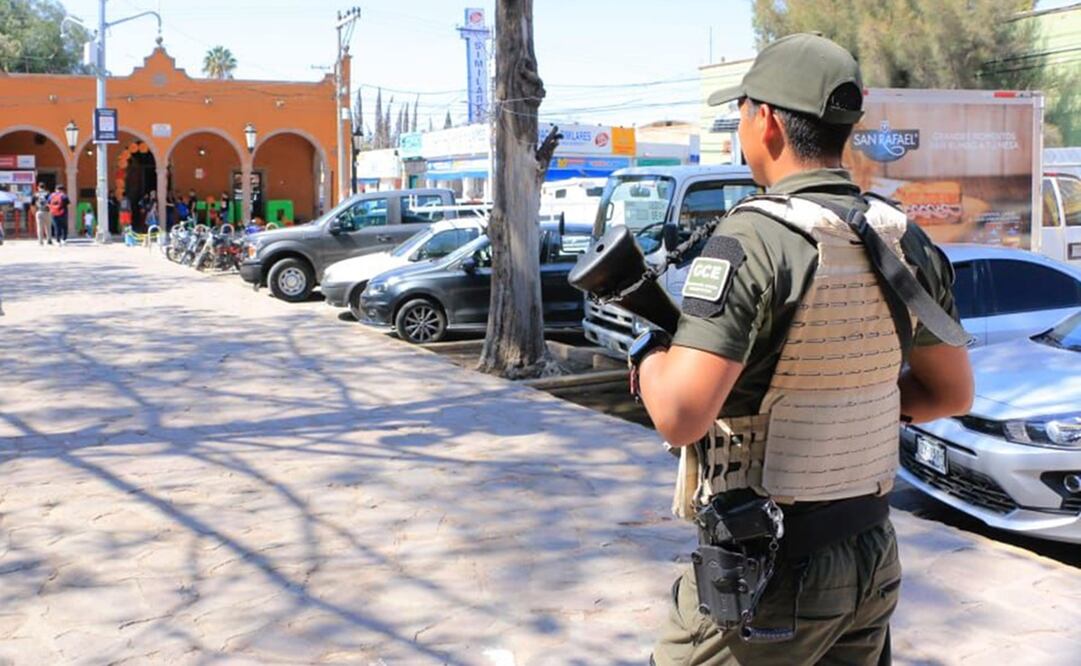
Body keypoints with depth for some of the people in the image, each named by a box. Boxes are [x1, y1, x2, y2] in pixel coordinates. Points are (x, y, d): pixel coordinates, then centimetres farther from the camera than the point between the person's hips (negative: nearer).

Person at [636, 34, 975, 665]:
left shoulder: (755, 237, -20)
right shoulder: (903, 239, 2)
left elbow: (680, 416, -28)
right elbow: (953, 393, 13)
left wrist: (648, 349, -8)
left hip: (766, 572, -7)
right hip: (873, 561, 7)